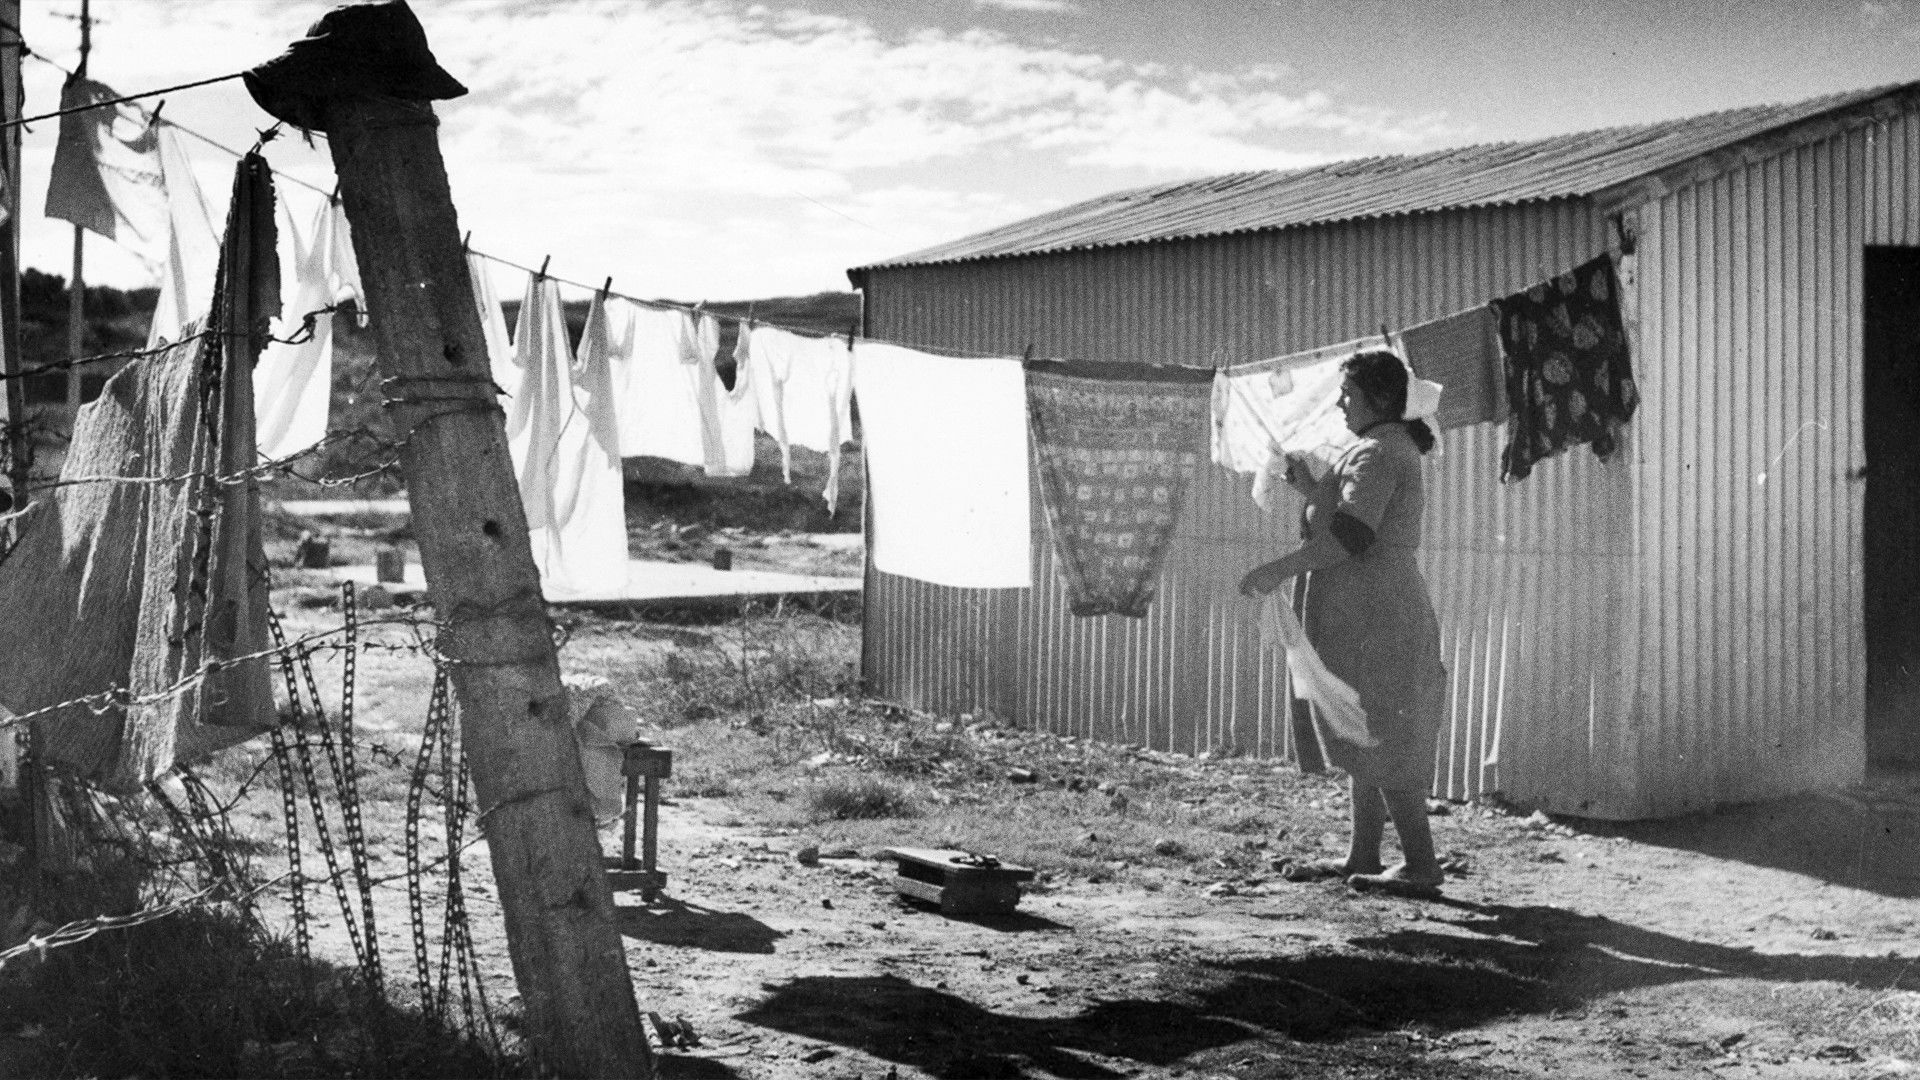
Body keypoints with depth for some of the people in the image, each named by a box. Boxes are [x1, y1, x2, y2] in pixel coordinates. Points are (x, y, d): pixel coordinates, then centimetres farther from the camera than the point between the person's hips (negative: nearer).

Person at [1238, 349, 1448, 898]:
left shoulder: (1378, 452, -15)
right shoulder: (1393, 447, 18)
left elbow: (1351, 537, -26)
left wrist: (1278, 570, -24)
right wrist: (1310, 488, 9)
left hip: (1371, 611, -11)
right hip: (1369, 610, 11)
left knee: (1381, 740, -6)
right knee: (1370, 740, 14)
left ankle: (1421, 864, -2)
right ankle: (1363, 856, 21)